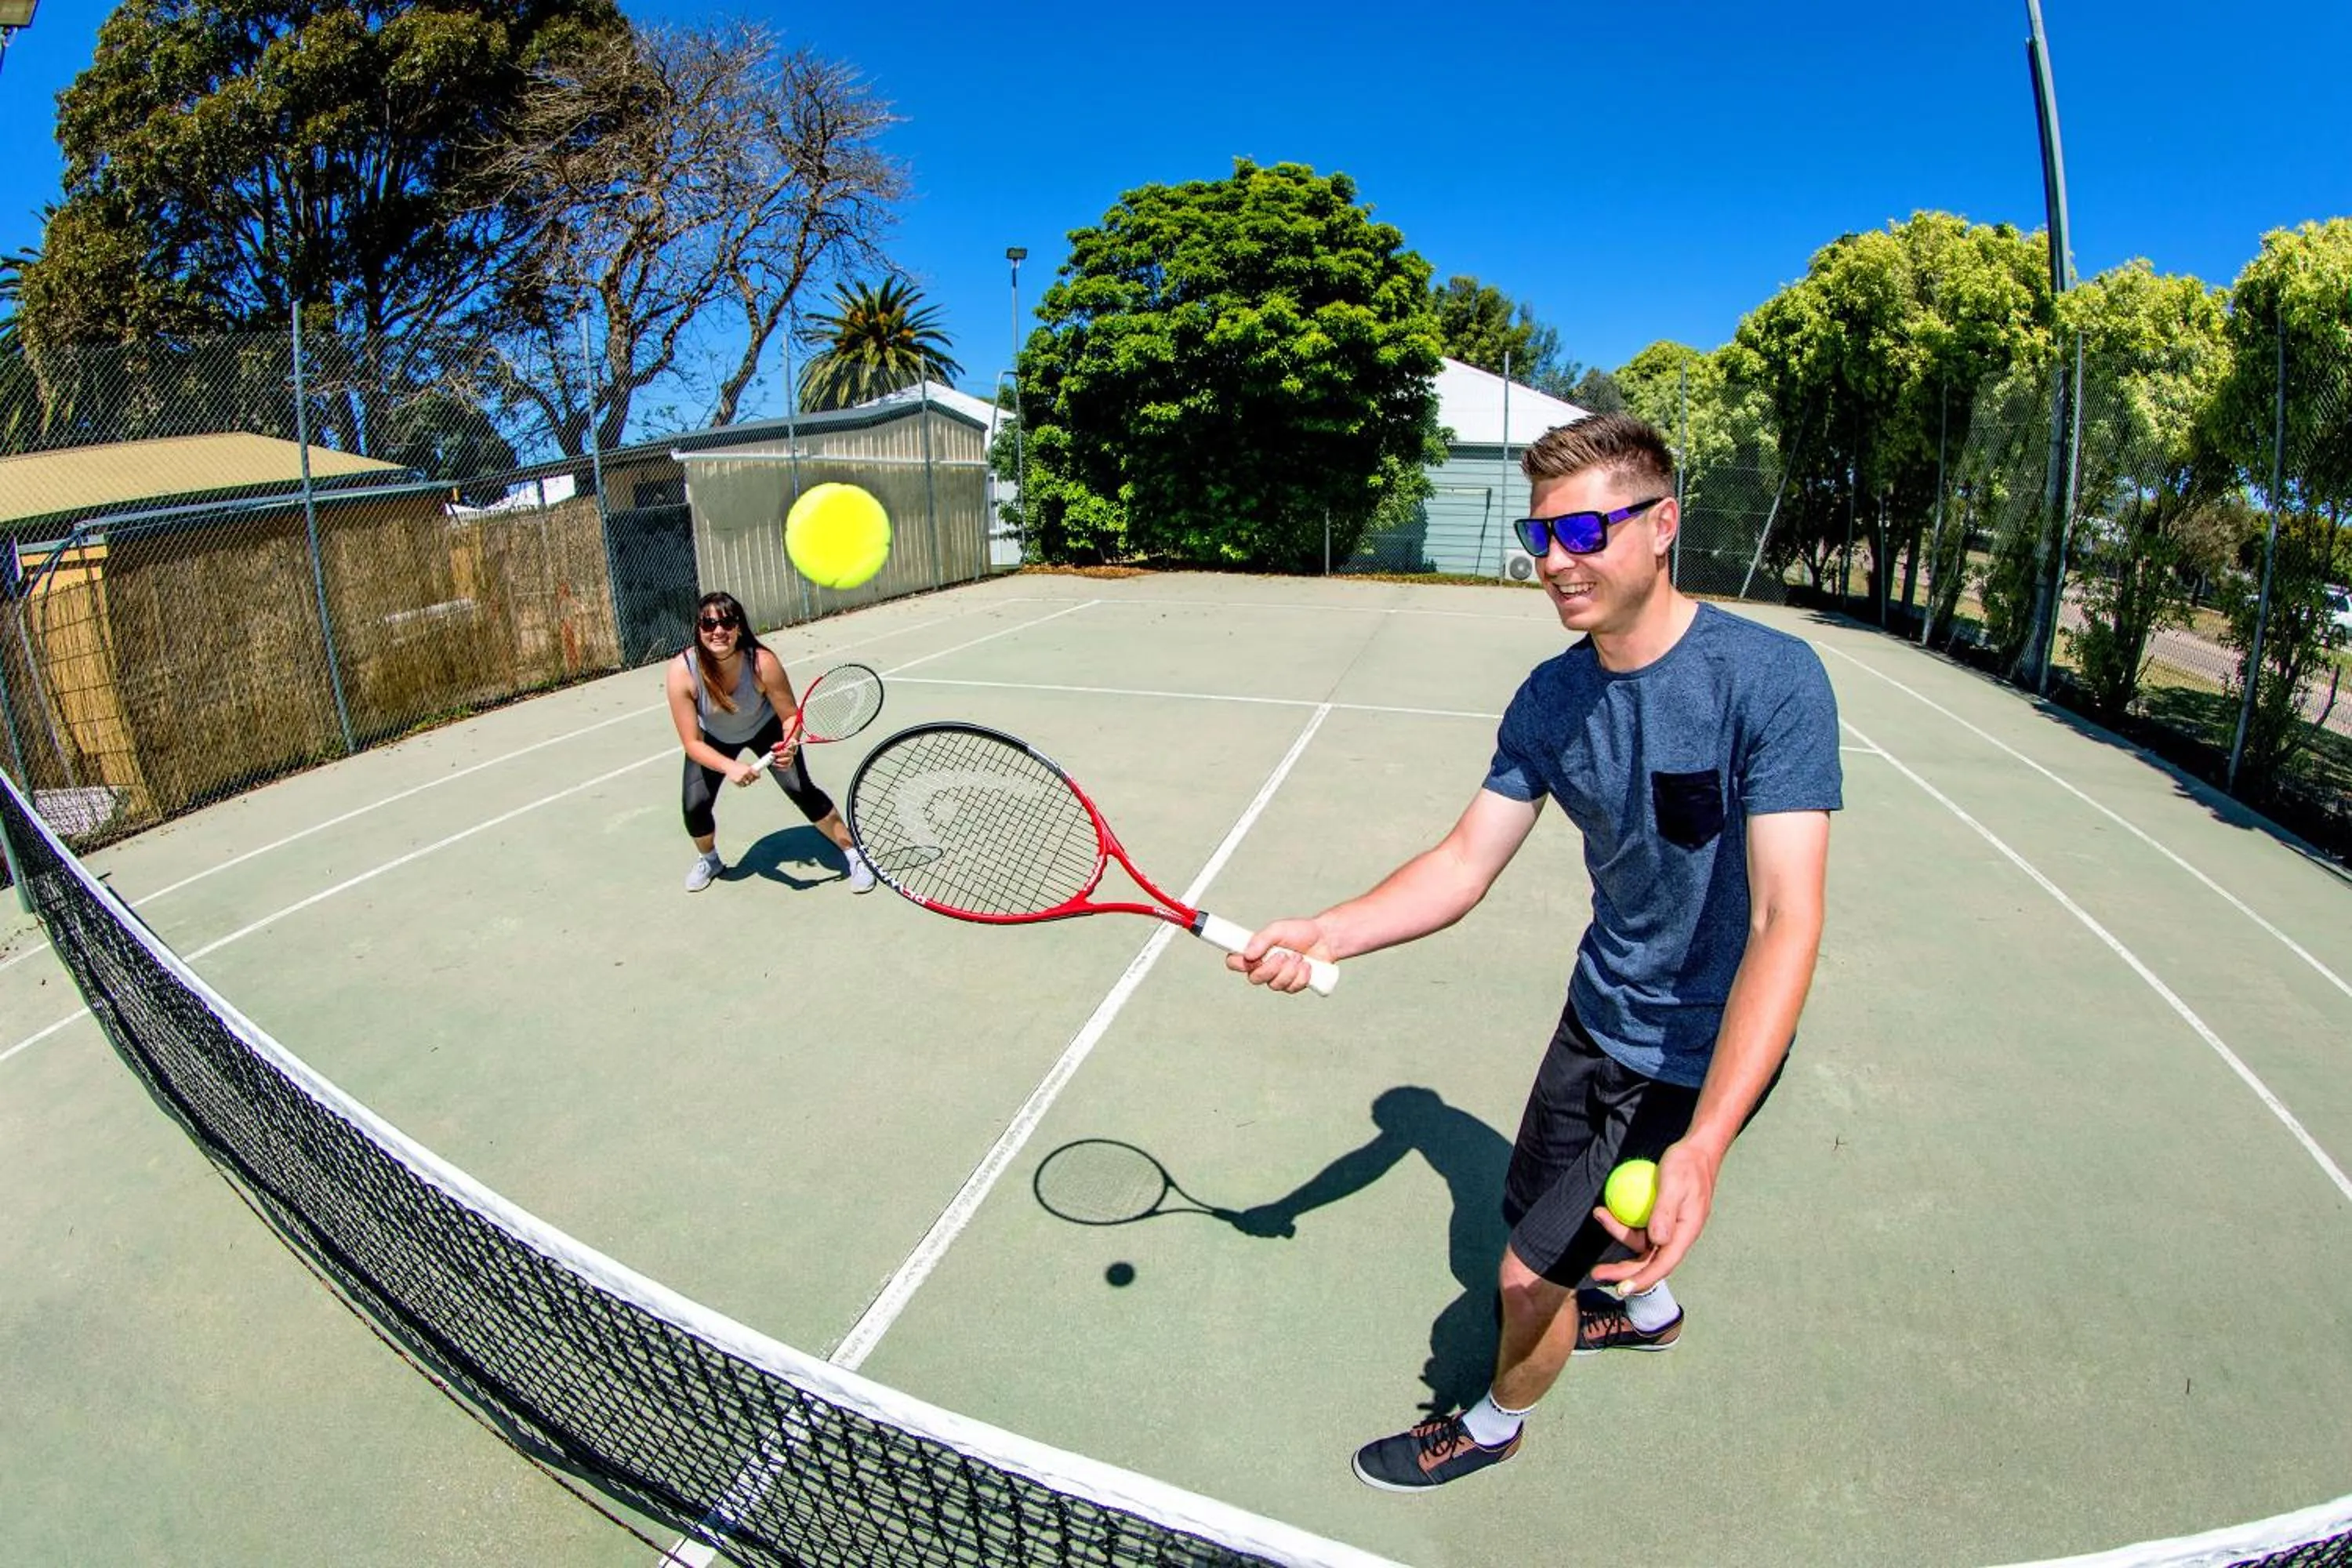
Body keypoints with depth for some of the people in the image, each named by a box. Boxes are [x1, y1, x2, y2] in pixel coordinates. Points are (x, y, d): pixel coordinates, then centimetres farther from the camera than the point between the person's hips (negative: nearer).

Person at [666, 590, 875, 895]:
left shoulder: (763, 663, -36)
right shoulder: (682, 671, -34)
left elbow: (791, 716, -21)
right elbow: (692, 743, -28)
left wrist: (790, 744, -42)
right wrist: (730, 767, -44)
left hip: (765, 730, -1)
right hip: (714, 739, 1)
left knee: (802, 790, -15)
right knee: (695, 807, -8)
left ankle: (854, 854, 4)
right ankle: (708, 859, 27)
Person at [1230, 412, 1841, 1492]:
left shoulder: (1771, 681, -26)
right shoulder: (1549, 699, -8)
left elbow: (1786, 925, -31)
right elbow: (1465, 863, -5)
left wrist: (1704, 1143, -40)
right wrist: (1327, 935, -23)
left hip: (1701, 1057, -6)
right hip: (1596, 1018, 6)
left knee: (1530, 1276, 4)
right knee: (1547, 1206, 28)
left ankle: (1495, 1423, 40)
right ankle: (1650, 1311, 63)